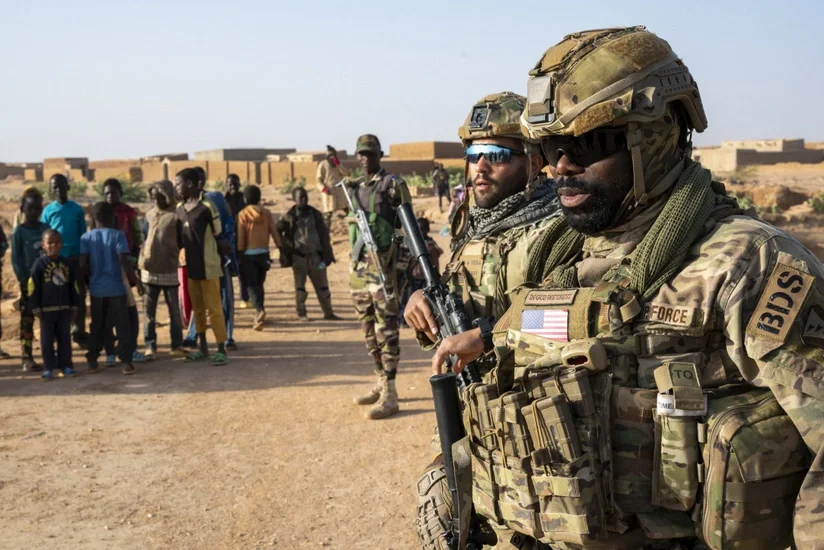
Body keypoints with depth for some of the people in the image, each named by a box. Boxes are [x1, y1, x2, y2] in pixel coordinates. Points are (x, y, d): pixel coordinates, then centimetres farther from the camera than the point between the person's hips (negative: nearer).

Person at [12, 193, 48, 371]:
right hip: (29, 281, -4)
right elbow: (15, 259, -5)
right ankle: (27, 358, 1)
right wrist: (24, 279, -13)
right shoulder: (19, 232, -4)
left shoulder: (46, 228, 8)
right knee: (27, 320, 0)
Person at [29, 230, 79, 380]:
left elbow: (72, 286, 12)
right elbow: (33, 287, -7)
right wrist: (36, 308, -9)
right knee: (47, 340, 1)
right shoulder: (40, 264, -6)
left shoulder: (65, 264, 7)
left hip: (64, 308, 4)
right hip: (46, 309, -4)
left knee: (65, 338, 8)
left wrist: (74, 306, 9)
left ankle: (65, 365, 16)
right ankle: (48, 368, 7)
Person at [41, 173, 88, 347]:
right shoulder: (48, 211, 1)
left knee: (80, 296, 4)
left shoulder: (77, 209, 2)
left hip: (76, 259, 0)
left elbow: (83, 235, 6)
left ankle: (79, 332, 14)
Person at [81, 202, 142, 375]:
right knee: (123, 326, 3)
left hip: (96, 288, 3)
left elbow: (82, 263, -4)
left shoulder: (86, 237, 2)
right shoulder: (118, 235, -7)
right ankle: (126, 362, -1)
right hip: (116, 288, -3)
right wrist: (136, 281, -8)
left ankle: (92, 361, 13)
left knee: (97, 326, 14)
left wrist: (86, 281, 13)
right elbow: (125, 261, -15)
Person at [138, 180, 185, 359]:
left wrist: (170, 254, -14)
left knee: (174, 310, 6)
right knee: (148, 310, 5)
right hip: (149, 270, 4)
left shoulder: (175, 216, -7)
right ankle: (150, 345, 11)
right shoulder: (149, 214, 8)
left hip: (169, 270, -4)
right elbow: (143, 239, 14)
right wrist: (141, 262, 10)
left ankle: (177, 345, 14)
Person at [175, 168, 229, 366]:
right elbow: (179, 236, 14)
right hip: (190, 266, 7)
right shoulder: (179, 208, 8)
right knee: (197, 308, 14)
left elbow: (219, 236, -8)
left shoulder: (208, 206, -13)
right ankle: (202, 346, 24)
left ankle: (221, 349, 3)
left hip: (208, 266, -7)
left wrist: (223, 254, -5)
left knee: (214, 308, -3)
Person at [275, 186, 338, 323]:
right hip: (298, 256, -2)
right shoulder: (290, 217, -3)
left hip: (315, 255, 2)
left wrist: (327, 255, 1)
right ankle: (301, 314, 14)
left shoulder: (315, 214, 5)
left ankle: (328, 312, 15)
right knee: (300, 287, 5)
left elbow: (324, 234, 6)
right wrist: (285, 248, -5)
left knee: (322, 286, 7)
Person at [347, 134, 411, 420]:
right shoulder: (354, 189, 16)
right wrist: (354, 261, 15)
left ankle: (390, 395, -3)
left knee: (386, 330, -6)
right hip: (357, 265, 8)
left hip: (383, 265, -7)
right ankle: (381, 383, 26)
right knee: (369, 330, 14)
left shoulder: (393, 185, -5)